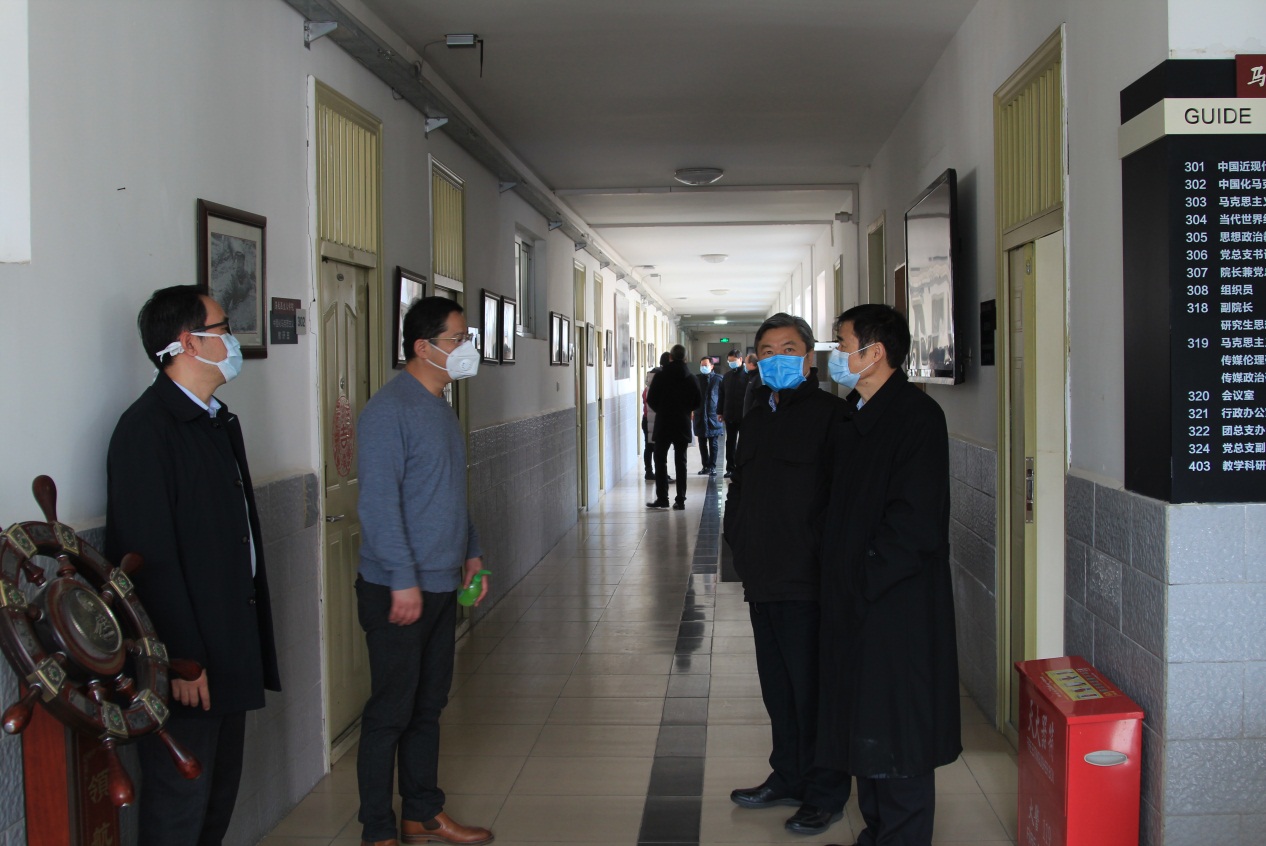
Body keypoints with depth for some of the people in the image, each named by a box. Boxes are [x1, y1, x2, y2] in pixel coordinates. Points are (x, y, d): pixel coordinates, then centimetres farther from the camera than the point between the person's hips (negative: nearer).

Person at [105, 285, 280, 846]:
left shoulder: (220, 421, 13)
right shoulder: (147, 428, -17)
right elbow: (150, 556, -21)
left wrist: (253, 636, 16)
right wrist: (182, 660, -21)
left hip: (230, 647, 9)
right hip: (185, 659, -9)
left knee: (220, 792, 18)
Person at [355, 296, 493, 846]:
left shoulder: (440, 407, 13)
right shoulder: (389, 410, -16)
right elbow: (378, 502, -21)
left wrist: (471, 552, 17)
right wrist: (404, 581, -23)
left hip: (441, 585, 9)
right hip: (397, 590, -9)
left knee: (428, 706, 16)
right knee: (391, 712, 1)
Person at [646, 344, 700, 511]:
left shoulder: (661, 376, -8)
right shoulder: (691, 378, 0)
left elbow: (651, 400, -6)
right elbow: (697, 402, 3)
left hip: (663, 423, -3)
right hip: (683, 424, 3)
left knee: (660, 460, 6)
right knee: (681, 462, 8)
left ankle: (662, 498, 0)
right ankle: (680, 500, 6)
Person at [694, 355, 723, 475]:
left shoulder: (718, 379, 0)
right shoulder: (696, 379, 7)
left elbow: (723, 396, 2)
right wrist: (692, 410, 2)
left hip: (713, 415, -3)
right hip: (700, 415, 3)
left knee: (713, 444, 1)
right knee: (702, 444, 7)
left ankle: (712, 467, 5)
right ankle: (706, 466, 15)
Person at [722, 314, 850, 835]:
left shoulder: (829, 414, -10)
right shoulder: (756, 417, 16)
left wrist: (824, 563, -18)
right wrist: (741, 550, 15)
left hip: (807, 583, -8)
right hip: (763, 582, 8)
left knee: (812, 692, 1)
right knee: (778, 689, 18)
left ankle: (825, 794, 15)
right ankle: (788, 777, 32)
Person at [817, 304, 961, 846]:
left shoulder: (916, 415, -15)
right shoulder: (853, 416, 12)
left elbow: (915, 521, -21)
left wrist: (864, 577, -15)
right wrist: (836, 573, 8)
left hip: (898, 603, -9)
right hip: (855, 601, 9)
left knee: (896, 739, 1)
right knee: (865, 733, 17)